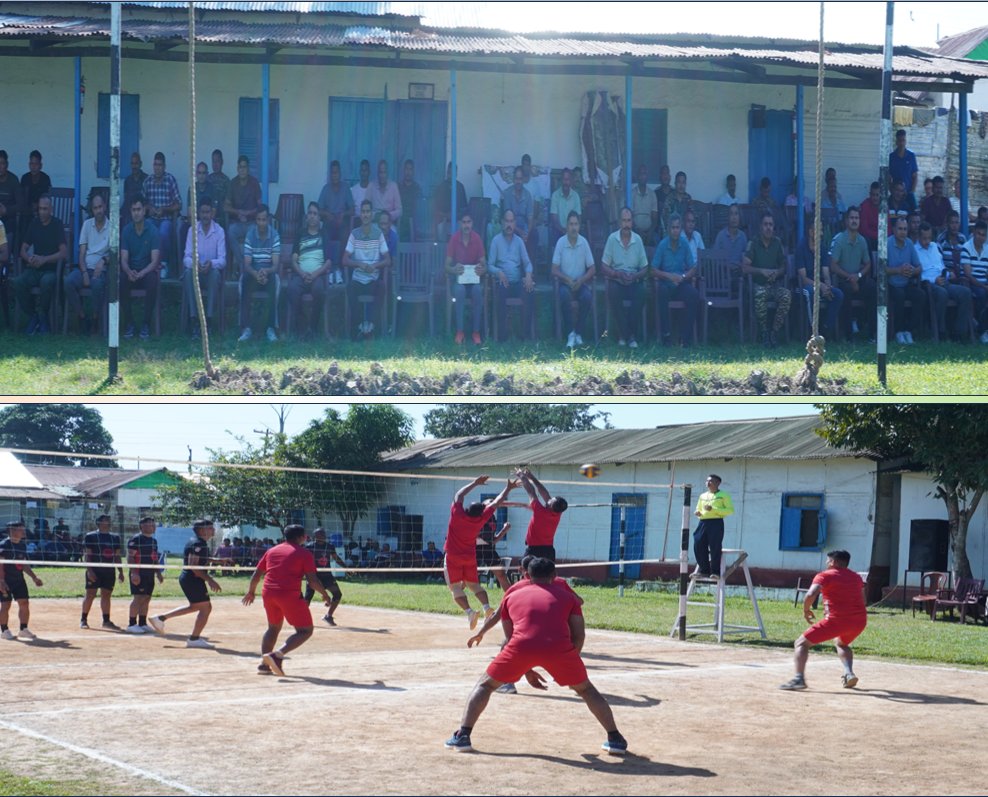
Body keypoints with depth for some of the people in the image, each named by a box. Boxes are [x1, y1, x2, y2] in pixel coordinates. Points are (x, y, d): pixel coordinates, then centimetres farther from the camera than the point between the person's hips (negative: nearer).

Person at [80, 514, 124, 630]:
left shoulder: (115, 537, 15)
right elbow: (86, 555, -6)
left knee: (106, 595, 6)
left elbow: (117, 556, 17)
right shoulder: (90, 536, -1)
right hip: (94, 570, -5)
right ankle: (83, 620, 4)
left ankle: (106, 620, 9)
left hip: (109, 571, 5)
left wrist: (120, 572, 11)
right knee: (90, 594, -4)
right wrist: (89, 570, -16)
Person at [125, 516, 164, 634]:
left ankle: (143, 624, 16)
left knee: (146, 599, 9)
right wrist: (133, 572, -22)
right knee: (138, 598, -11)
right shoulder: (135, 539, -9)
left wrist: (158, 573, 19)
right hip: (139, 574, -8)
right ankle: (132, 624, -7)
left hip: (150, 574, 9)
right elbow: (130, 557, -14)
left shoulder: (153, 540, 17)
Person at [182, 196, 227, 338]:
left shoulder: (219, 231, -2)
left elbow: (222, 260, -8)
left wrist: (211, 264, -30)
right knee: (188, 272, -32)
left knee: (215, 273, -34)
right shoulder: (192, 230, 0)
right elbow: (186, 258, -5)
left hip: (211, 271, -1)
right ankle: (193, 319, -33)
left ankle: (209, 319, -32)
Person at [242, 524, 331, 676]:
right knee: (305, 631, 1)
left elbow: (256, 575, 18)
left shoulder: (272, 551, 16)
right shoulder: (304, 554, 0)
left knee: (273, 628, 26)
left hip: (268, 594, 6)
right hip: (289, 595, -6)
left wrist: (251, 592, 32)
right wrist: (325, 594, 9)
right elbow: (313, 581, -6)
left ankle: (264, 664, 17)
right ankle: (277, 655, -18)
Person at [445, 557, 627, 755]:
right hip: (559, 648, 0)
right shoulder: (566, 595, 27)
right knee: (585, 689, 24)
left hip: (522, 646, 0)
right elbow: (579, 635, 19)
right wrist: (568, 667, 29)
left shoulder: (512, 597, 29)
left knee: (485, 685, 20)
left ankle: (462, 736, 7)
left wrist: (527, 672, 39)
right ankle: (615, 739, 18)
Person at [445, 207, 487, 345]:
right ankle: (459, 331, -30)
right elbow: (447, 266, -7)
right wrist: (453, 270, -30)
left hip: (474, 277, 1)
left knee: (478, 290, -32)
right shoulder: (454, 240, -6)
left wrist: (482, 270, -26)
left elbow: (484, 264, -2)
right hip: (458, 277, -1)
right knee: (459, 289, -35)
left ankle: (476, 332, -25)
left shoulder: (477, 239, -3)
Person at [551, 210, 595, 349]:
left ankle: (578, 332, -14)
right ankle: (570, 333, -26)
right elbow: (554, 270, -4)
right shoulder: (561, 242, -5)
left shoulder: (584, 242, -1)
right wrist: (567, 279, -19)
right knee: (564, 294, -34)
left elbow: (592, 269, 2)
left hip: (581, 282, 1)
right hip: (565, 282, -1)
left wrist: (581, 281, -14)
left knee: (587, 296, -30)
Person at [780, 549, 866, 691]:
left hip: (836, 620, -6)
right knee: (841, 643, 37)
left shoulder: (825, 576, 1)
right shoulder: (856, 577, 20)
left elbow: (811, 595, -16)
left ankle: (799, 678, -17)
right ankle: (849, 673, 14)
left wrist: (806, 610, 1)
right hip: (860, 621, 6)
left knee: (801, 643, 4)